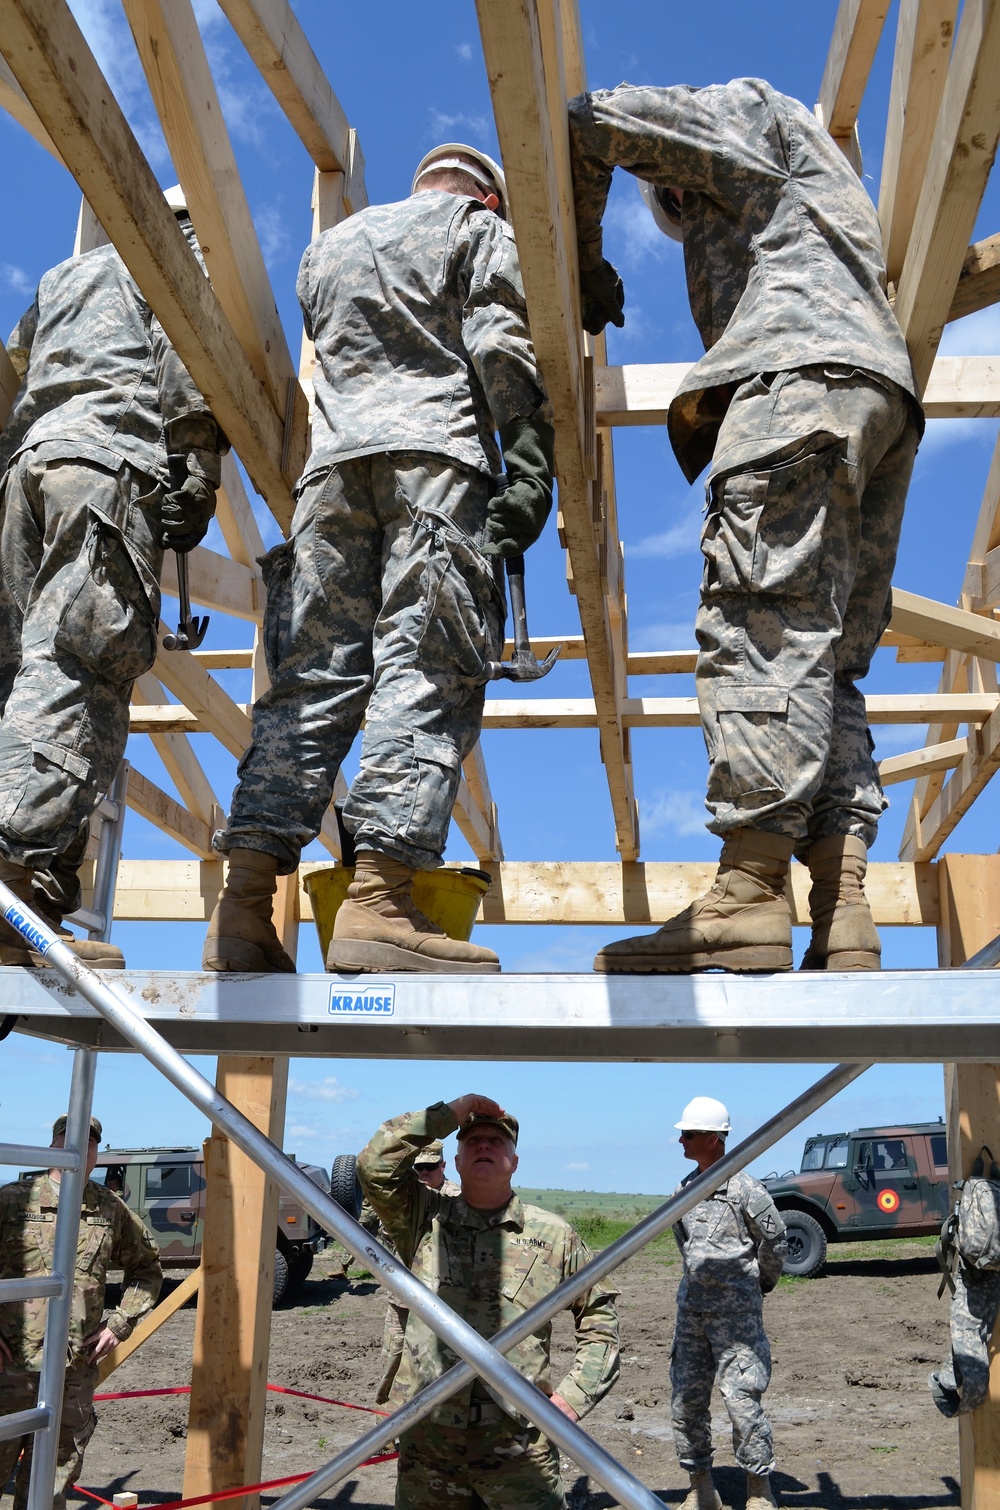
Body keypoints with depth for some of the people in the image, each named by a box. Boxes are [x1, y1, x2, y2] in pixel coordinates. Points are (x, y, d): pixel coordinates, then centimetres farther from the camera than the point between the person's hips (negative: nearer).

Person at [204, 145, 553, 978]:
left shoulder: (328, 245, 33)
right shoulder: (480, 227, 15)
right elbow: (500, 347, -1)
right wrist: (529, 469, -7)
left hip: (334, 462, 5)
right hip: (437, 453, -4)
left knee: (312, 676, -2)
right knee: (426, 671, -13)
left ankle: (243, 906, -12)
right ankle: (377, 901, -26)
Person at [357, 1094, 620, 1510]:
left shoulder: (554, 1235, 1)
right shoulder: (424, 1220, 1)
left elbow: (599, 1317, 9)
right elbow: (375, 1165, -14)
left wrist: (574, 1395, -2)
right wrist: (451, 1112, -12)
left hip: (517, 1443, -1)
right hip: (426, 1437, 1)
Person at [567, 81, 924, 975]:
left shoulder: (749, 110, 21)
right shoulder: (817, 193, 43)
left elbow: (589, 124, 11)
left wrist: (587, 268, 21)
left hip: (801, 373, -8)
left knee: (762, 627, -21)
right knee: (821, 657, -4)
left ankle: (747, 901, -30)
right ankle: (843, 917, -15)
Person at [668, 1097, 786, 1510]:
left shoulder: (744, 1189, -11)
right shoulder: (683, 1189, 8)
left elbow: (774, 1239, 1)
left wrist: (759, 1284, 13)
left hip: (736, 1308, -7)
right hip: (691, 1305, 7)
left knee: (741, 1398, -7)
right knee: (685, 1398, 8)